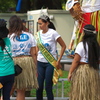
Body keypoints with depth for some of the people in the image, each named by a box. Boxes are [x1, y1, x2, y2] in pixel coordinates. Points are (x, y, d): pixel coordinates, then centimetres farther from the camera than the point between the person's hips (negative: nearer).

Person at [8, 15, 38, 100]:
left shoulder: (10, 37, -3)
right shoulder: (30, 36, 7)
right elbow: (34, 54, 5)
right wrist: (35, 68, 11)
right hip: (28, 61, 3)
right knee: (21, 91, 11)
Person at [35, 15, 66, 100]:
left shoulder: (53, 33, -9)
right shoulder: (38, 34, 6)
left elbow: (63, 46, -5)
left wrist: (58, 61, -8)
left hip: (50, 63, -4)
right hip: (40, 63, 5)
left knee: (48, 87, -5)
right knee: (39, 87, 3)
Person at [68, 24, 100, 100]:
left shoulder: (81, 45, -11)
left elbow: (76, 61, -12)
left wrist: (70, 72, -7)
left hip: (82, 71, -5)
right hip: (94, 71, 6)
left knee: (80, 93, 0)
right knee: (92, 92, 11)